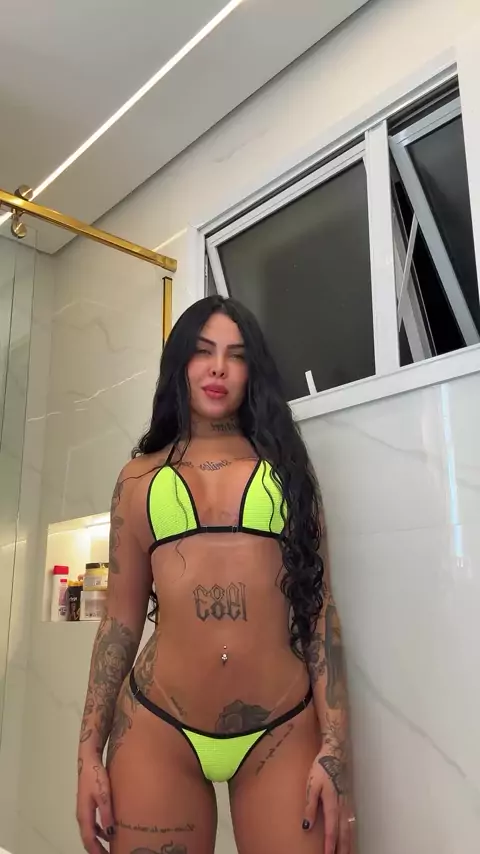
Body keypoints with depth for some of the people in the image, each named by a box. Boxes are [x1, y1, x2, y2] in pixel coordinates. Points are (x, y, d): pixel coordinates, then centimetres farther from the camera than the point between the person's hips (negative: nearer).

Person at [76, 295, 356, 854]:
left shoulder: (285, 466, 8)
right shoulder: (140, 476, 9)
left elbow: (319, 607, 3)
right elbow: (121, 619, 9)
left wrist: (334, 747, -4)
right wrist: (89, 750, 5)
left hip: (284, 732, 0)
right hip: (157, 729, 1)